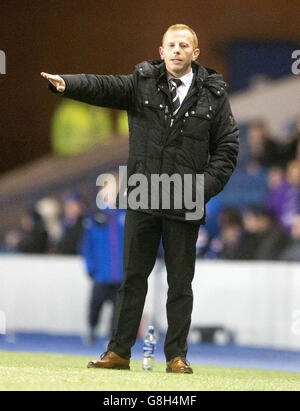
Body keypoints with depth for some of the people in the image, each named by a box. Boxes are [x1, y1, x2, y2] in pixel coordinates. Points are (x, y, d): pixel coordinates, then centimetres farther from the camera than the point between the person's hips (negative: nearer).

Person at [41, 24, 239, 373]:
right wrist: (68, 84, -31)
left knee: (180, 282, 5)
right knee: (134, 276, 5)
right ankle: (119, 352, 10)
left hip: (186, 204, -1)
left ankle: (177, 356, 11)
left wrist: (206, 187, -8)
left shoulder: (213, 95, 4)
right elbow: (103, 87, -11)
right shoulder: (142, 84, 4)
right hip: (143, 200, 1)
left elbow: (227, 147, 5)